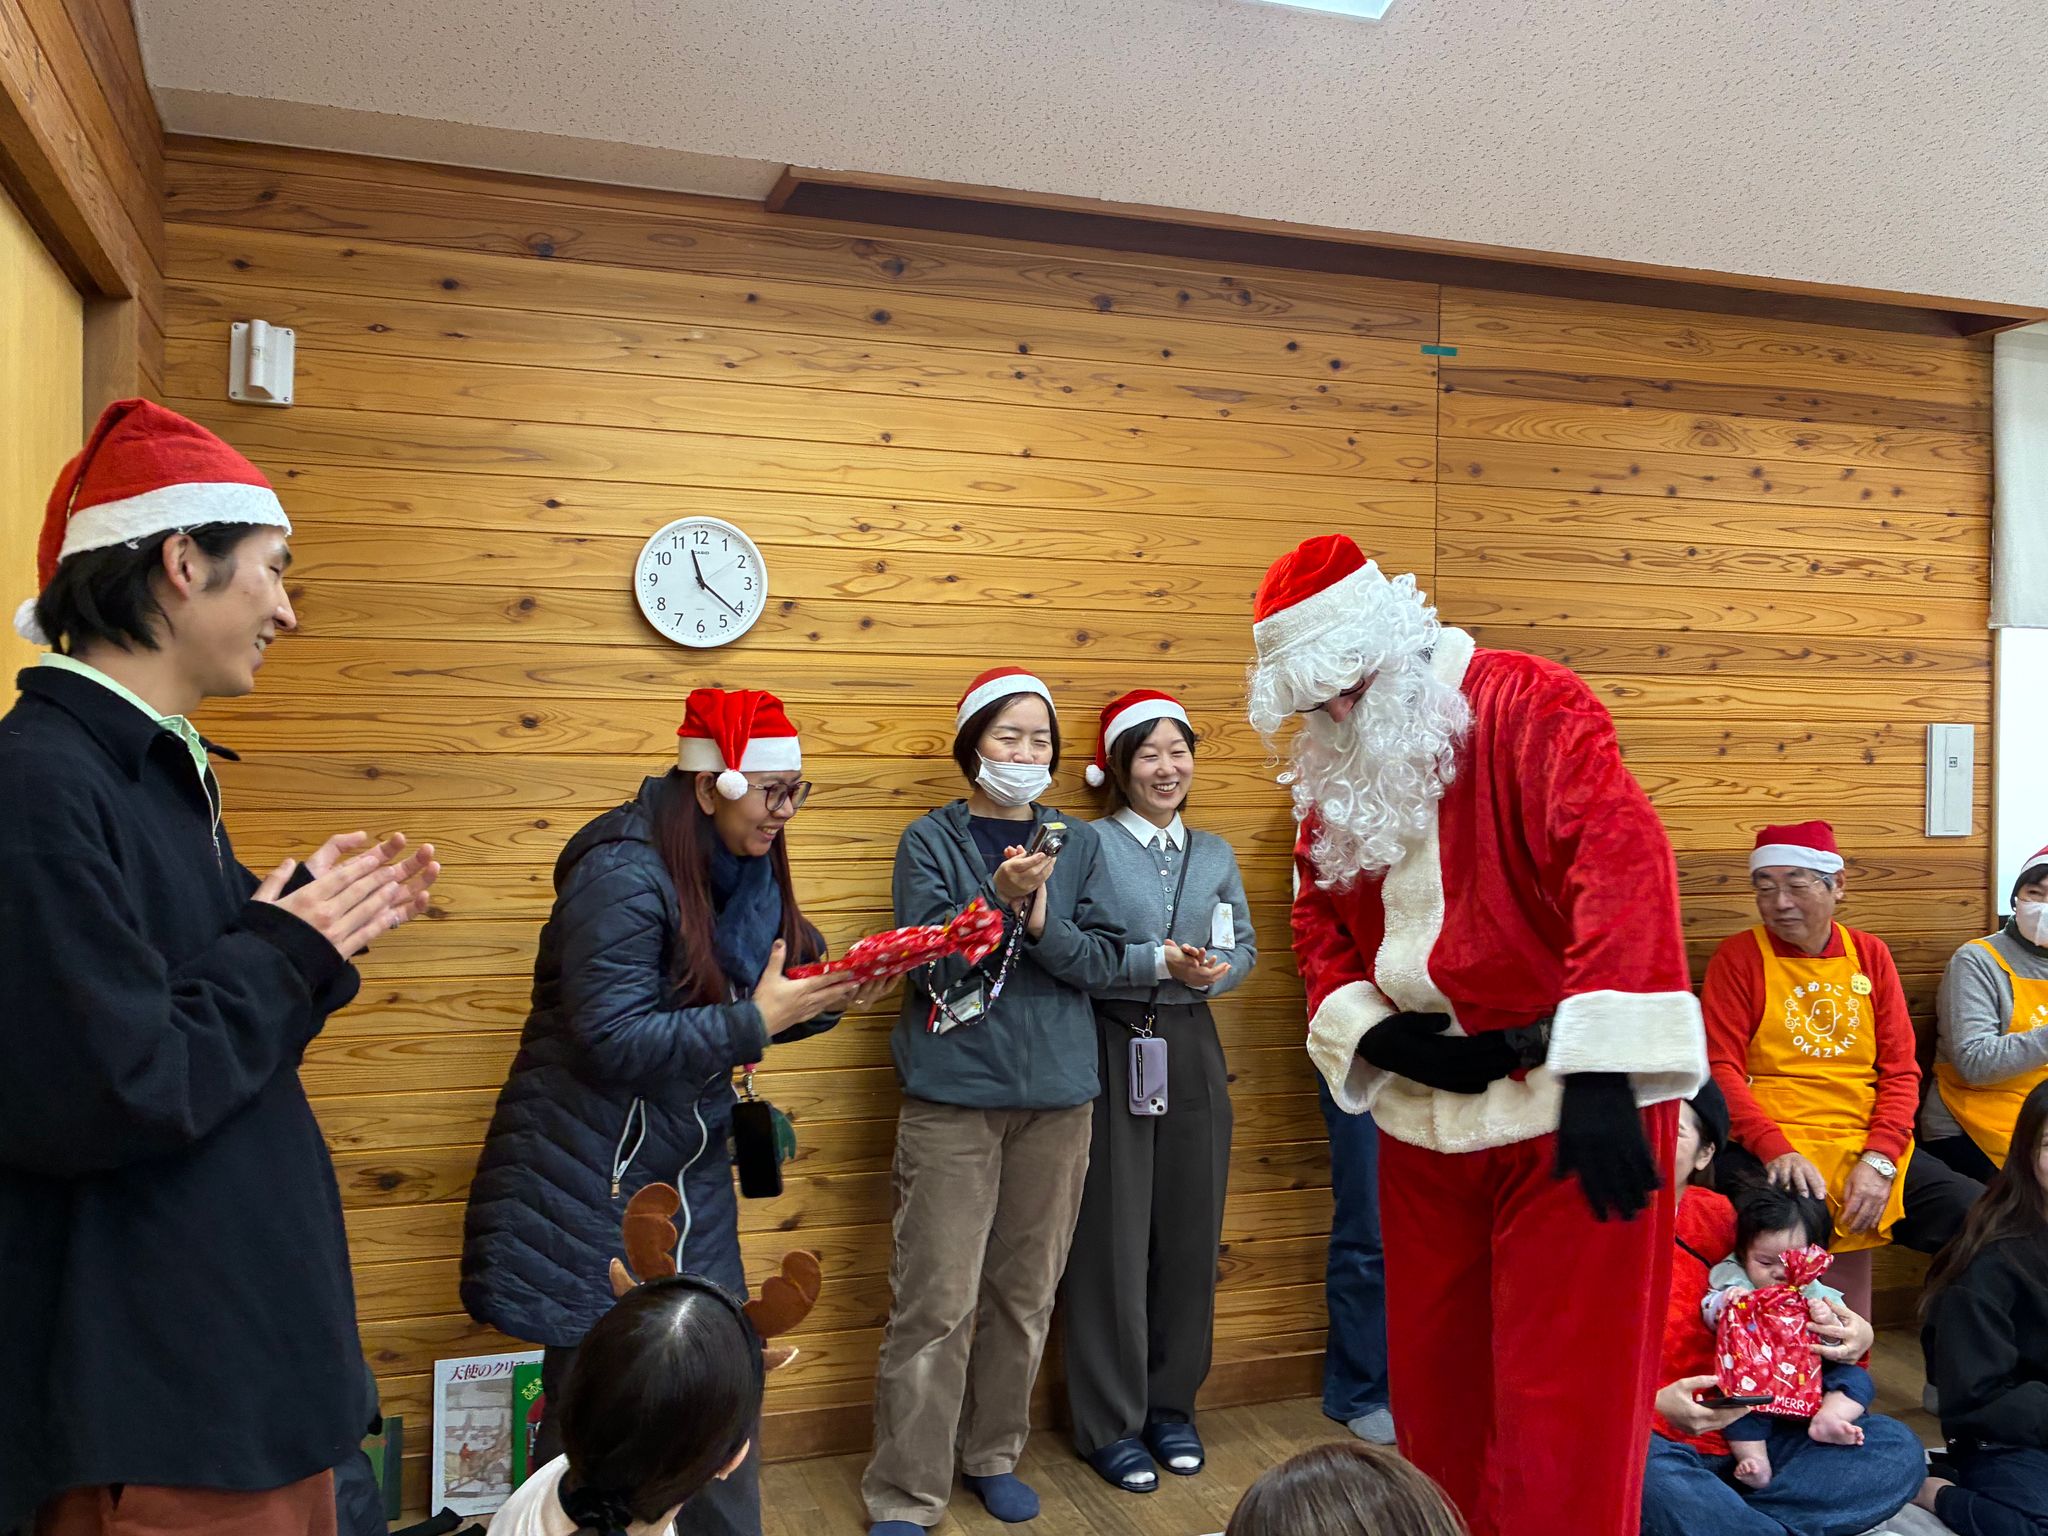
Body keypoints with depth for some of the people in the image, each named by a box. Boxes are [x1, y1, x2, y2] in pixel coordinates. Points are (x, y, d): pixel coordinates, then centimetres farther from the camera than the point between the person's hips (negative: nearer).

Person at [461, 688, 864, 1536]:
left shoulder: (744, 870, 4)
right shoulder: (623, 873, -20)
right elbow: (614, 1041, -26)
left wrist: (817, 1001, -10)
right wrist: (760, 1019, -24)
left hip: (689, 1180, 7)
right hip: (593, 1188, -7)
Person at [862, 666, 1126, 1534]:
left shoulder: (1077, 843, 9)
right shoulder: (932, 841, 1)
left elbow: (1104, 961, 1)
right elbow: (926, 959, -9)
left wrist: (1041, 919, -16)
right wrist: (998, 900, -22)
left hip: (1056, 1093, 4)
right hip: (953, 1093, -3)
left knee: (1025, 1291, 11)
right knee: (938, 1300, -4)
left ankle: (993, 1454, 29)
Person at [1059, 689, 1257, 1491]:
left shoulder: (1215, 853, 12)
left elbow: (1244, 950, 11)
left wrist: (1214, 971, -10)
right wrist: (1160, 961, -21)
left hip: (1192, 1053, 5)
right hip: (1109, 1050, -5)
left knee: (1190, 1233, 10)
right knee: (1112, 1238, 2)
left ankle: (1172, 1404, 26)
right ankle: (1110, 1423, 14)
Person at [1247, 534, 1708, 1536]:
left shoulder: (1529, 707, -12)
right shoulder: (1332, 776, 9)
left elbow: (1621, 861, -23)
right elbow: (1318, 919, 15)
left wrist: (1600, 1070, -29)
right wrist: (1374, 1033, -5)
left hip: (1568, 1109, -6)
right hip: (1424, 1116, 7)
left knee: (1558, 1396, 1)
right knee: (1431, 1368, 17)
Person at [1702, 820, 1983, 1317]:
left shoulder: (1870, 955, 13)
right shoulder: (1738, 957, 3)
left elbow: (1901, 1071, 9)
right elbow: (1721, 1069, -4)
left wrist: (1879, 1159, -8)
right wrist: (1777, 1150, -19)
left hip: (1872, 1149, 5)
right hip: (1777, 1155, -4)